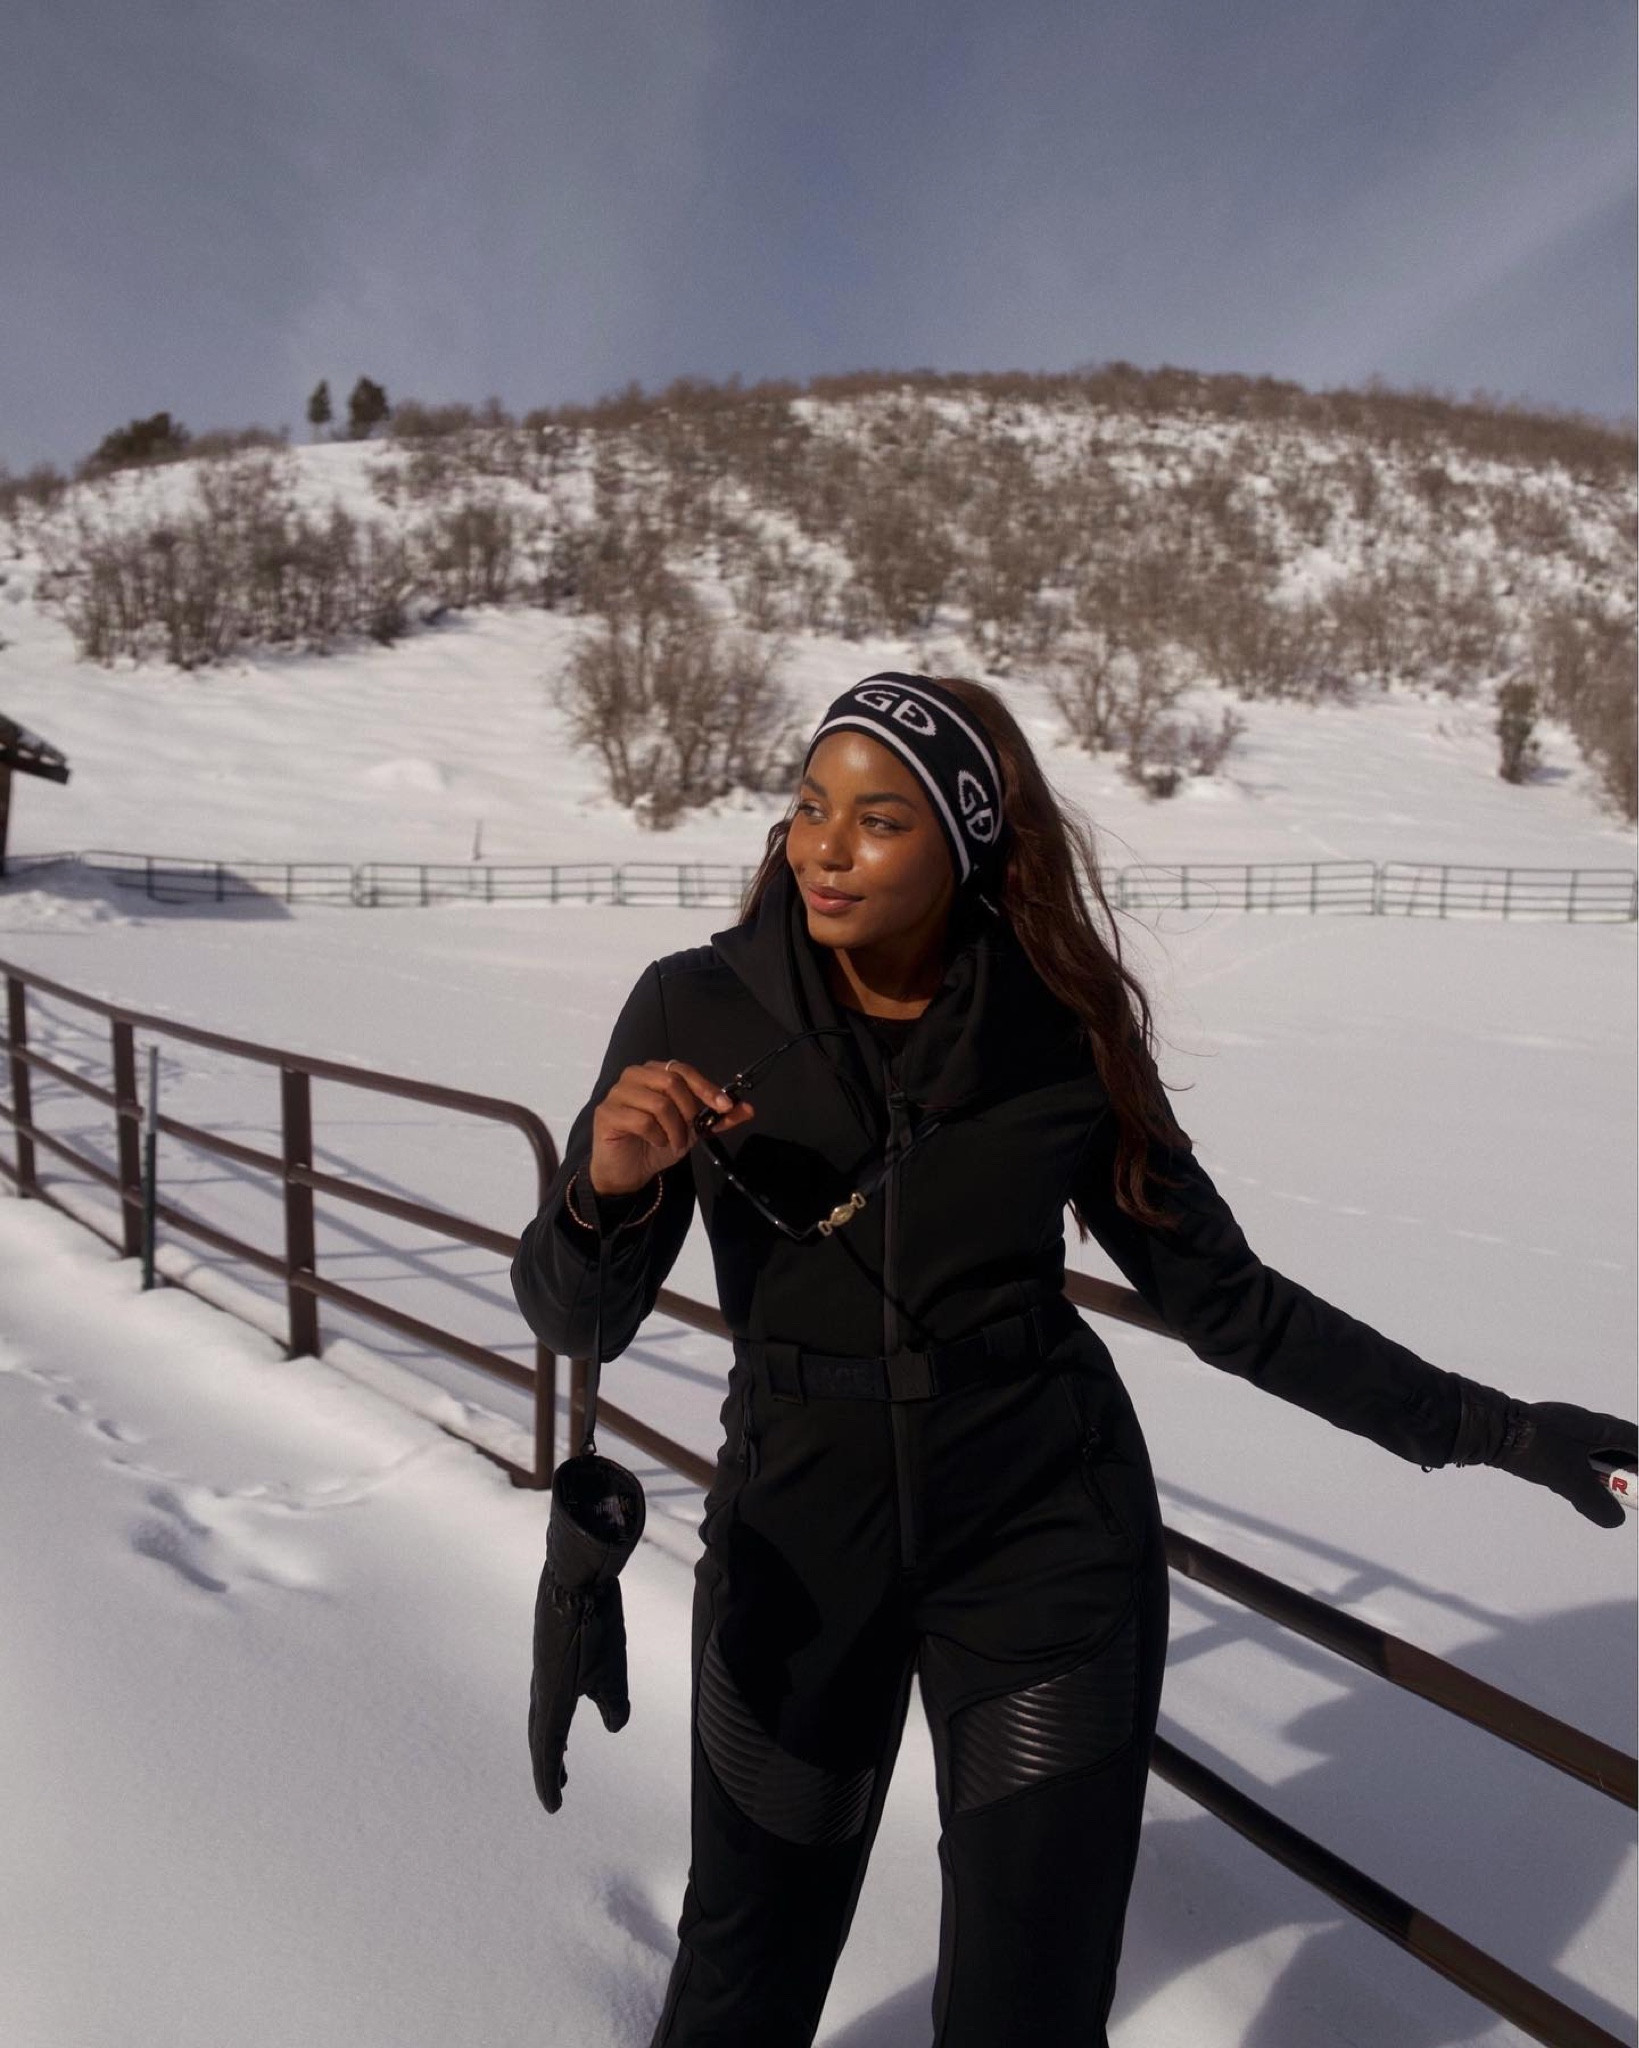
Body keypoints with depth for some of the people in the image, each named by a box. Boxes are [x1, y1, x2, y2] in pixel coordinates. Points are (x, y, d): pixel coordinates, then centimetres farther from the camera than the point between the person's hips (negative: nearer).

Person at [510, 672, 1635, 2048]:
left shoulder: (1063, 1036, -11)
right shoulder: (697, 1013, -12)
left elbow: (1221, 1295, -1)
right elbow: (577, 1320, -9)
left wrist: (1490, 1427, -2)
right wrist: (608, 1189, -30)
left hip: (1047, 1534, 0)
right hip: (800, 1533, 1)